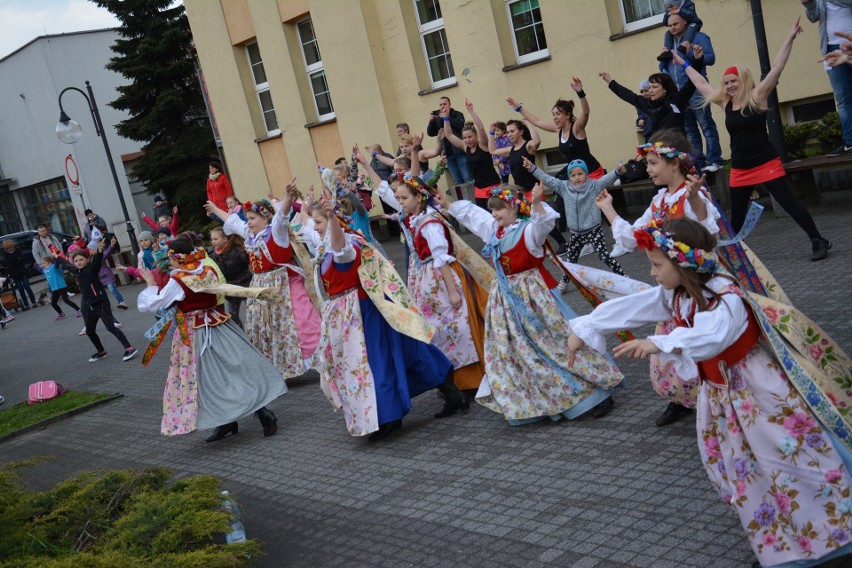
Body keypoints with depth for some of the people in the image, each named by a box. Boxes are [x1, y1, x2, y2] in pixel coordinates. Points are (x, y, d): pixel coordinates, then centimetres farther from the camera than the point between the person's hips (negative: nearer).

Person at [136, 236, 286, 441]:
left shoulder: (177, 281, -15)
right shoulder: (210, 271, 1)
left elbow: (152, 304, -8)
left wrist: (151, 284, 9)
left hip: (193, 334, -6)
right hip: (218, 325, 6)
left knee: (207, 379, 4)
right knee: (237, 369, 9)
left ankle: (226, 422, 7)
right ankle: (264, 414, 7)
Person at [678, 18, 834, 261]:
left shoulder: (757, 96, -5)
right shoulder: (725, 103, 7)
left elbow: (777, 68, -12)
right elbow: (702, 84, 19)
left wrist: (790, 37, -18)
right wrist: (685, 64, 26)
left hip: (767, 164, -5)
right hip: (739, 170, 5)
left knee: (789, 204, -6)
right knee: (736, 216, 12)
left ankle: (818, 241, 2)